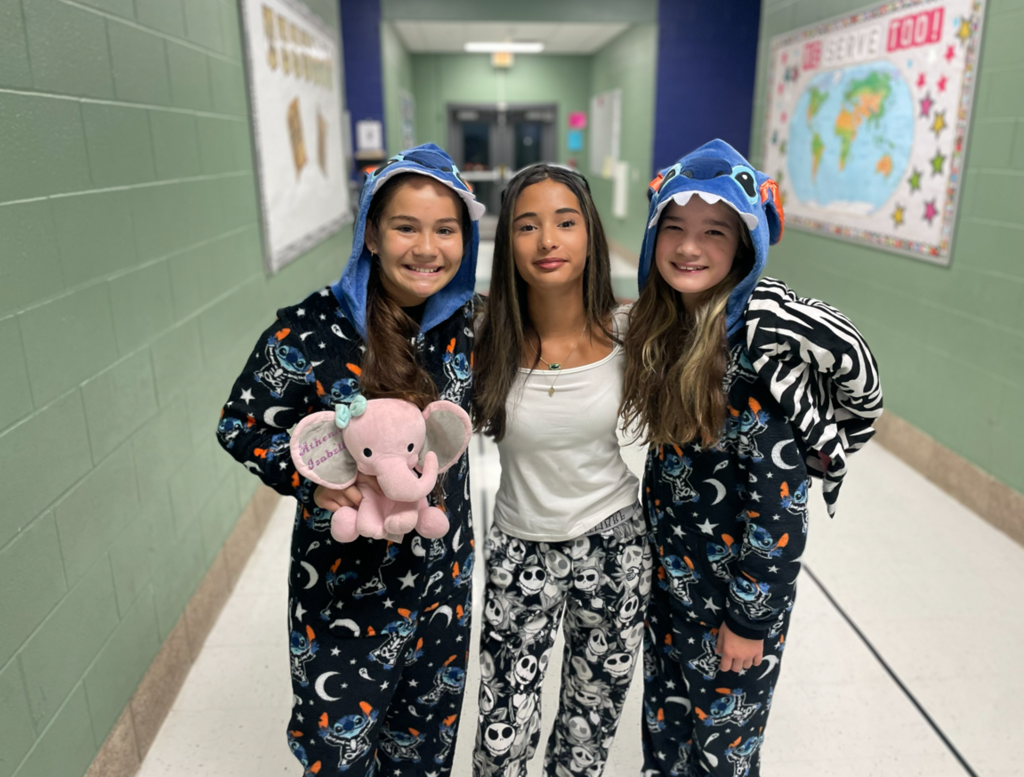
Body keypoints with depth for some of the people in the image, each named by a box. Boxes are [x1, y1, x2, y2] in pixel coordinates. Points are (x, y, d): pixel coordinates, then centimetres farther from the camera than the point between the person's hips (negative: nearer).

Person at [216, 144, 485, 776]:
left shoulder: (466, 320, -6)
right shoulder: (309, 331, -20)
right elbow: (242, 427, -11)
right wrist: (312, 480, -25)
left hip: (443, 574, 4)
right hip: (344, 579, -4)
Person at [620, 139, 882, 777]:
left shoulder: (759, 346, -25)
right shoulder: (663, 324, -4)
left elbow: (780, 505, -22)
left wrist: (750, 620, -15)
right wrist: (654, 549, 13)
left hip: (742, 579, -6)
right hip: (670, 573, 6)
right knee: (664, 725, 25)